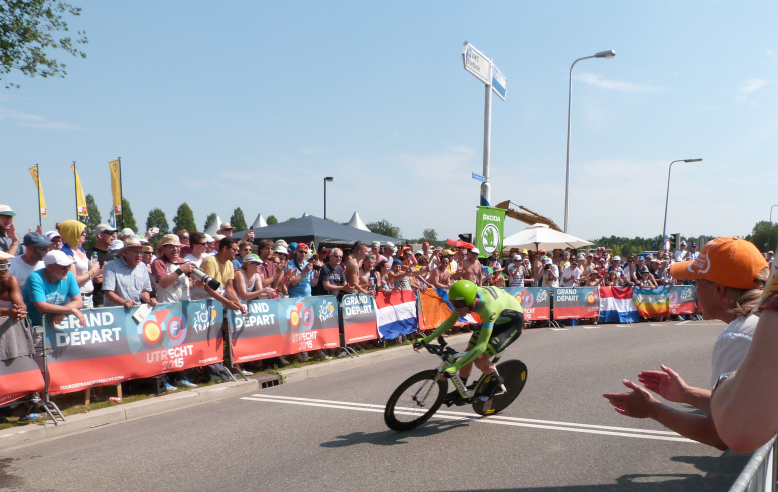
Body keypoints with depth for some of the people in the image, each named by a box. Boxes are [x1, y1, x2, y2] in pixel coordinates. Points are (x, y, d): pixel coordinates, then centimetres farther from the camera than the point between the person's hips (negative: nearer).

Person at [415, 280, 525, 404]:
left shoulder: (488, 308, -41)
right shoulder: (467, 296, -22)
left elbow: (481, 346, -39)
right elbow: (450, 321, -8)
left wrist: (455, 366, -42)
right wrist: (426, 340, -14)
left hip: (512, 323, -7)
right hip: (496, 319, 7)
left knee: (480, 359, -18)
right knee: (468, 353, -1)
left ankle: (495, 381, 11)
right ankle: (461, 392, 17)